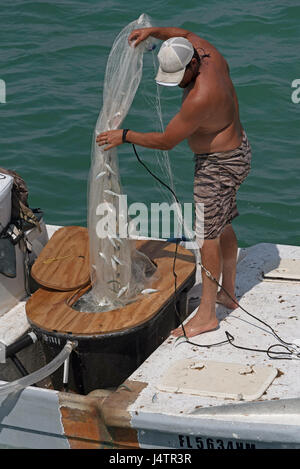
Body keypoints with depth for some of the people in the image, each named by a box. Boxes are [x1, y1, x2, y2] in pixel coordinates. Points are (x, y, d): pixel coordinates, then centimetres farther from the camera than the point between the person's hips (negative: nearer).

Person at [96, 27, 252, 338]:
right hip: (235, 147, 10)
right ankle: (228, 294, 33)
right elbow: (184, 34, 17)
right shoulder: (206, 52, -7)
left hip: (219, 163, -10)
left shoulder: (200, 97, -33)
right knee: (222, 227, 19)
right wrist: (152, 31, 1)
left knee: (208, 233, -7)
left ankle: (206, 314, -2)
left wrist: (125, 136, -13)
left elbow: (166, 141, -24)